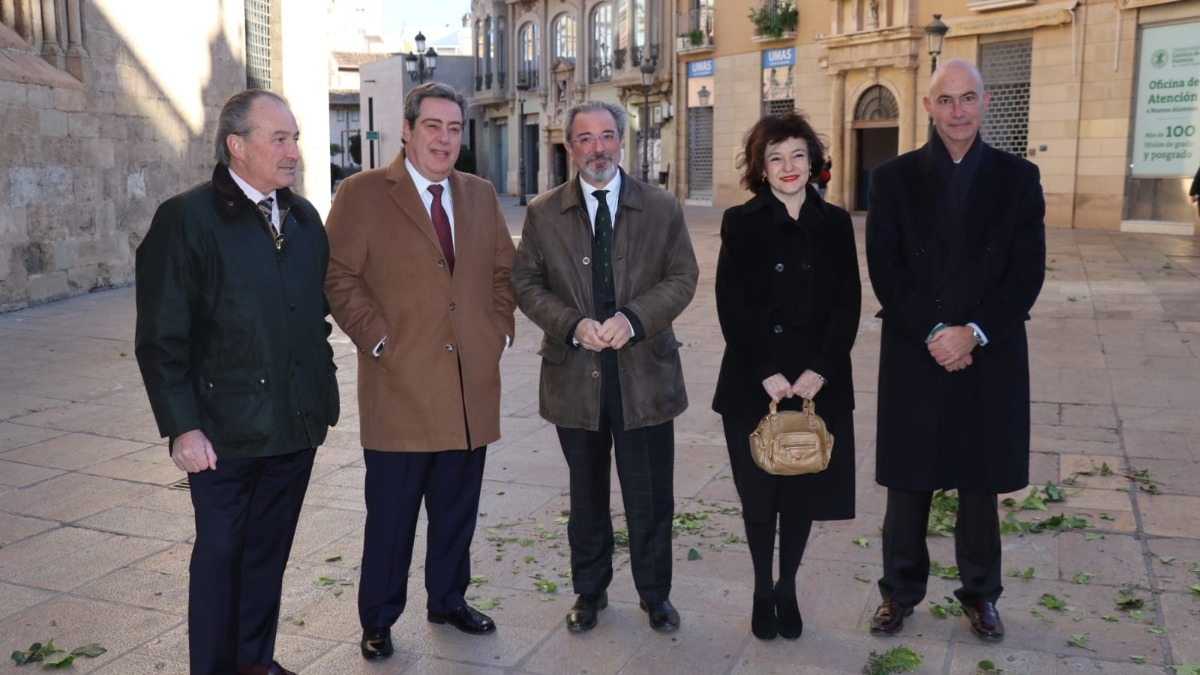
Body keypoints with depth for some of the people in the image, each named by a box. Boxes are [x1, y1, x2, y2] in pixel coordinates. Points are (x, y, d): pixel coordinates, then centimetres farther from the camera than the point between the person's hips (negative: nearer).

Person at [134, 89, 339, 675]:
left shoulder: (304, 217, 8)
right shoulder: (186, 218, -10)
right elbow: (160, 337, -11)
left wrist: (322, 394, 10)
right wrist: (182, 426, -15)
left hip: (297, 426, 5)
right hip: (226, 431, -5)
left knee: (269, 551, 17)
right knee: (220, 553, 10)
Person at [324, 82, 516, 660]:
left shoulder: (480, 195, 13)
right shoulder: (363, 193, -3)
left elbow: (503, 270, 19)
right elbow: (339, 277, -7)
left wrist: (499, 329, 7)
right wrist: (378, 340, -12)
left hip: (471, 385, 5)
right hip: (401, 385, -4)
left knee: (457, 509, 15)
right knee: (391, 515, 5)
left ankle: (448, 600, 34)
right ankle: (378, 619, 22)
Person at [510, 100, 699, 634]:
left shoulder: (662, 208, 3)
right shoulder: (543, 214, 4)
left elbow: (682, 278, 0)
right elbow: (527, 284, 2)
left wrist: (633, 318, -16)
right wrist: (573, 325, -15)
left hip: (644, 370, 0)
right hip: (574, 372, 1)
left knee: (650, 497, 7)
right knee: (586, 495, 15)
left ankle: (655, 594, 28)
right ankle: (590, 591, 33)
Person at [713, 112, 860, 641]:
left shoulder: (835, 224, 5)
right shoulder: (741, 223, -1)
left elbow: (848, 303, 1)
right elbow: (731, 306, -7)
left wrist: (821, 370, -11)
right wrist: (766, 374, -14)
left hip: (819, 381, 2)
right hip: (753, 382, -2)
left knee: (804, 490, 9)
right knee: (758, 493, 8)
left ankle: (787, 590, 27)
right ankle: (762, 592, 25)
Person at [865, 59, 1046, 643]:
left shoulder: (1017, 178, 5)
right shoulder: (894, 178, 3)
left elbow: (1027, 271, -2)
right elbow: (885, 268, -4)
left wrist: (973, 332, -13)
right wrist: (932, 333, -14)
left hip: (990, 356, 1)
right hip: (913, 354, 0)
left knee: (980, 483, 11)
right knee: (908, 480, 7)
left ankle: (980, 593, 28)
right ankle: (900, 590, 23)